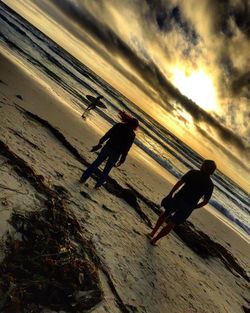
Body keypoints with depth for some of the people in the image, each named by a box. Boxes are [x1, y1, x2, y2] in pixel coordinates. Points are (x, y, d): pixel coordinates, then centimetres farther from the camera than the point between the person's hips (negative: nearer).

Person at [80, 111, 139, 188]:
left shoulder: (118, 125, -3)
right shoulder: (132, 135, -10)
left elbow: (107, 134, -2)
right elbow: (126, 148, -9)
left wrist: (100, 143, 9)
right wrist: (122, 159, 0)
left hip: (108, 147, 2)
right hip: (116, 154, -2)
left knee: (96, 163, 17)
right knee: (107, 169, 17)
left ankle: (83, 178, 22)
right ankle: (98, 184, 28)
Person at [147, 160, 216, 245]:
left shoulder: (193, 172, 0)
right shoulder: (210, 185, 4)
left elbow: (179, 183, -8)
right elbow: (205, 201, 3)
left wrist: (170, 194, 0)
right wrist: (192, 207, 15)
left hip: (178, 199, 0)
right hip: (188, 207, 1)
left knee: (165, 214, 28)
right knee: (171, 224, 18)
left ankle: (152, 233, 30)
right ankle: (155, 239, 20)